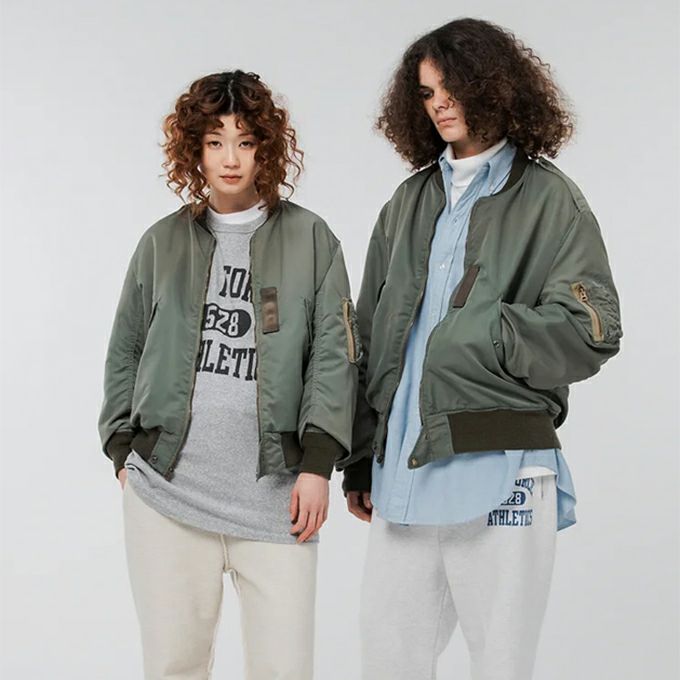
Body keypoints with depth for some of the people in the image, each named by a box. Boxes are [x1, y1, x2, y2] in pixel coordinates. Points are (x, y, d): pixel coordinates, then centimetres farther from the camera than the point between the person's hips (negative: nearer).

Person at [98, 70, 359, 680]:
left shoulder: (310, 239, 4)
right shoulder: (162, 243, 10)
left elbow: (334, 353, 1)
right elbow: (126, 354, 17)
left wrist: (317, 463, -6)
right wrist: (123, 449, 9)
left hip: (275, 494, -1)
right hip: (166, 492, 2)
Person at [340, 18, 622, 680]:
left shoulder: (546, 197, 2)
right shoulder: (409, 203, 17)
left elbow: (590, 330, -7)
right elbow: (371, 338, 16)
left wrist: (475, 336, -12)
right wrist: (360, 462, 13)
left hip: (499, 472, -5)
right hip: (402, 468, 5)